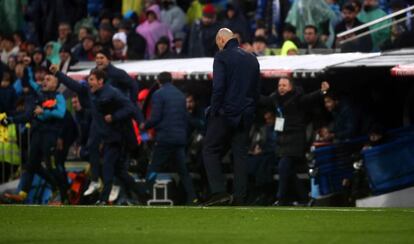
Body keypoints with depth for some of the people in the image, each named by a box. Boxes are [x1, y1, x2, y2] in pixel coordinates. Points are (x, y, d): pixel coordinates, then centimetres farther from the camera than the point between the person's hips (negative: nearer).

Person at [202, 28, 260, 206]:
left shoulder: (222, 57, -7)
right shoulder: (252, 59, 13)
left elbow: (218, 87, -15)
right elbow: (257, 89, 16)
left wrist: (214, 110, -9)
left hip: (225, 113, -6)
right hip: (245, 116, 6)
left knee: (210, 151, 1)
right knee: (241, 154, 7)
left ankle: (219, 191, -12)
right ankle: (240, 197, 2)